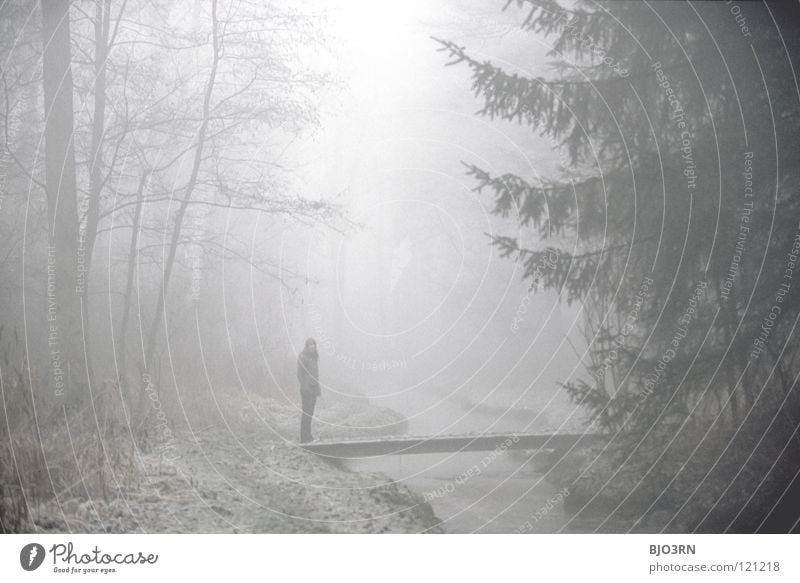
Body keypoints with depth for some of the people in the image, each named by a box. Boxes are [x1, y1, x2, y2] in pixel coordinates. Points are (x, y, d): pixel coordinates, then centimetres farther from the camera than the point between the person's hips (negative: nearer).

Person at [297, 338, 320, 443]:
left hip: (314, 387, 8)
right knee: (306, 412, -8)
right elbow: (300, 374, -12)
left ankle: (308, 436, 17)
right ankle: (304, 438, -5)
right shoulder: (302, 357, -9)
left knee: (310, 413, 11)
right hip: (306, 388, -8)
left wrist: (317, 387, 16)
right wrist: (304, 387, -17)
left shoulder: (315, 356, 14)